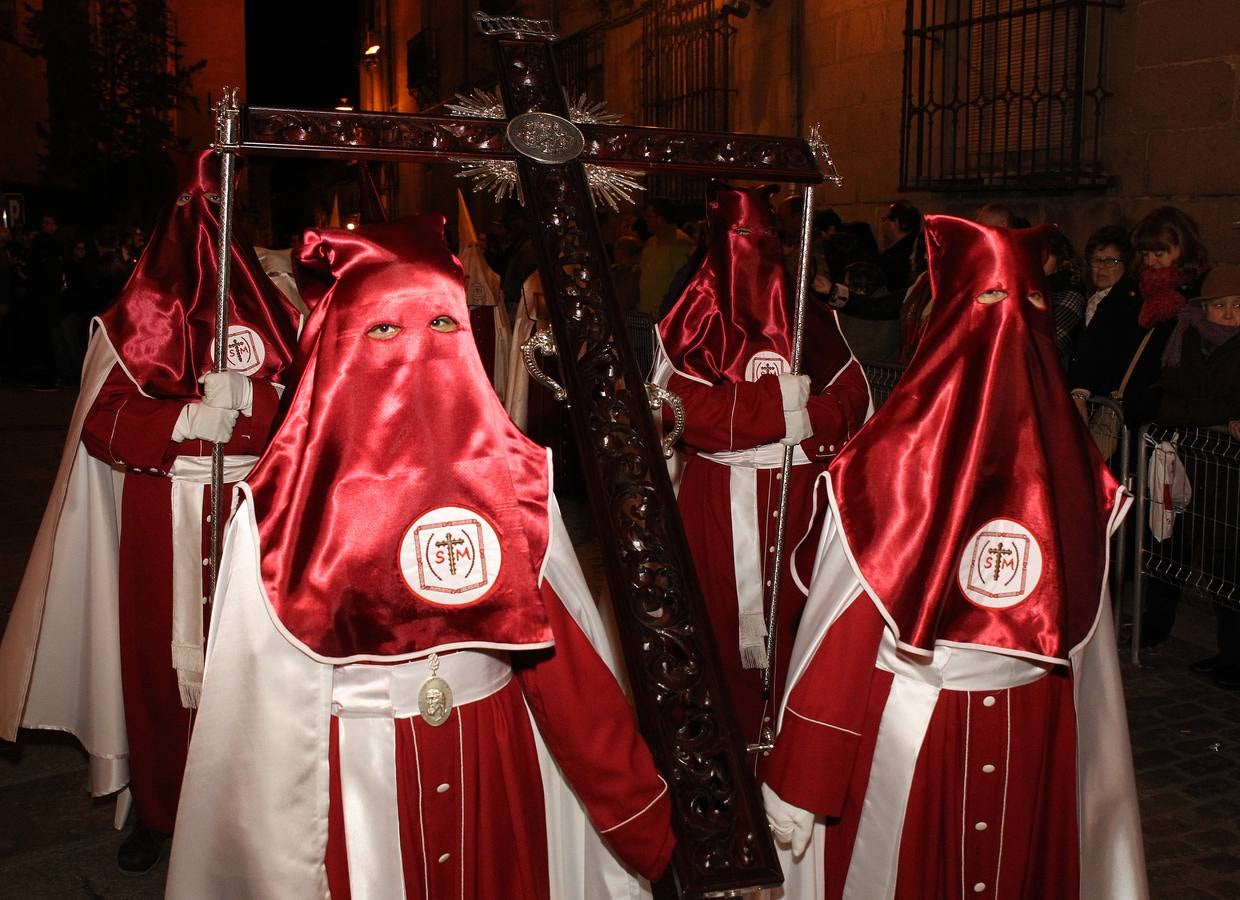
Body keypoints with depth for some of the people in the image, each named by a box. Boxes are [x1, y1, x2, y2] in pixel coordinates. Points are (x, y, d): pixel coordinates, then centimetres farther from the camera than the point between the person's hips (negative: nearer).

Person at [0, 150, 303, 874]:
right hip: (157, 526, 0)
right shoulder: (137, 318, 2)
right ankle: (156, 808, 23)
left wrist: (241, 400, -14)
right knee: (159, 658, 6)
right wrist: (193, 417, -18)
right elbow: (102, 426, -6)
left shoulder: (269, 311, 5)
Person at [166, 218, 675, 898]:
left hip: (496, 759, 3)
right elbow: (261, 703, -8)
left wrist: (637, 811, -3)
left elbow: (568, 663, -3)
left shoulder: (510, 477, -3)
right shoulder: (295, 499, -11)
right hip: (355, 762, -2)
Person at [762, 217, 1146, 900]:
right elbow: (1089, 650, -3)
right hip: (1040, 733, 3)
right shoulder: (1071, 462, -13)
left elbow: (839, 634, -18)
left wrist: (797, 784, -8)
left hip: (909, 726, -2)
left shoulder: (896, 459, -23)